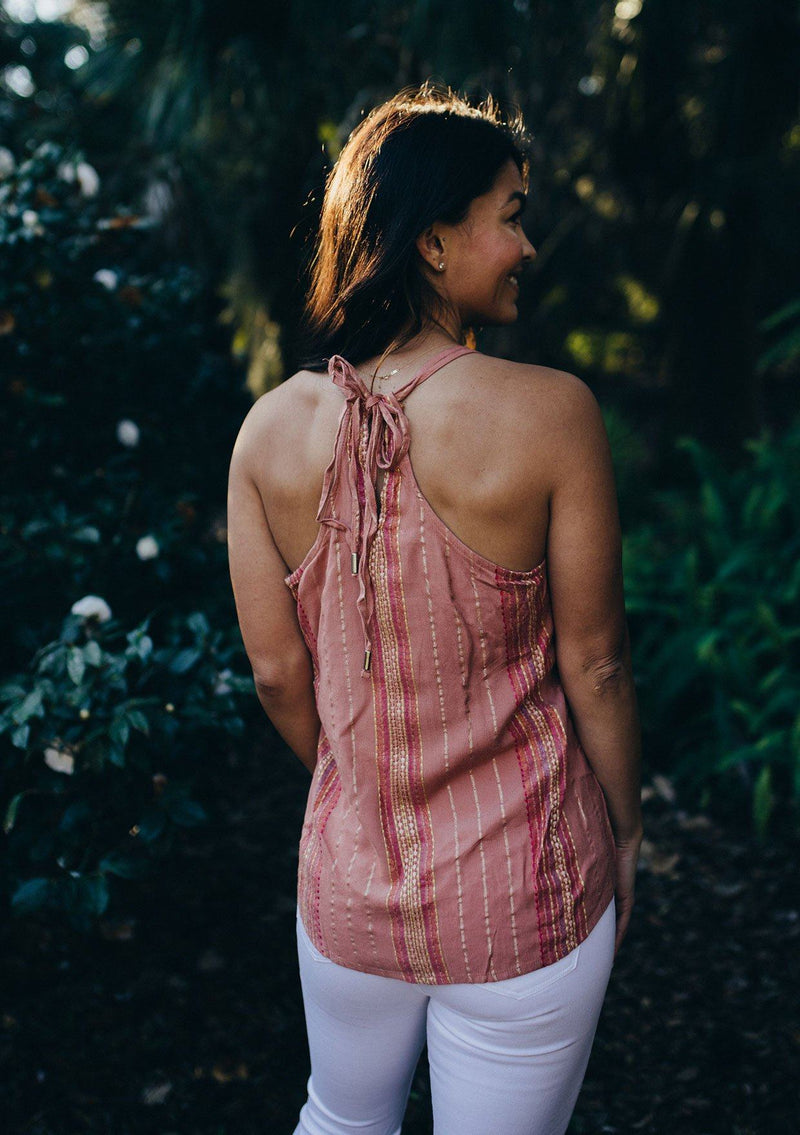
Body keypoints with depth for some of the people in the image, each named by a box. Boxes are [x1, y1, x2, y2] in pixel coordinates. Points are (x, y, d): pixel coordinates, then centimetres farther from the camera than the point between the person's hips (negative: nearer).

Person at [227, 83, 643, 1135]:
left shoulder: (270, 429, -9)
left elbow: (278, 673, -2)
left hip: (348, 888, 3)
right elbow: (594, 665, -12)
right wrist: (626, 829, 6)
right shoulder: (550, 412, -19)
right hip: (525, 899, -3)